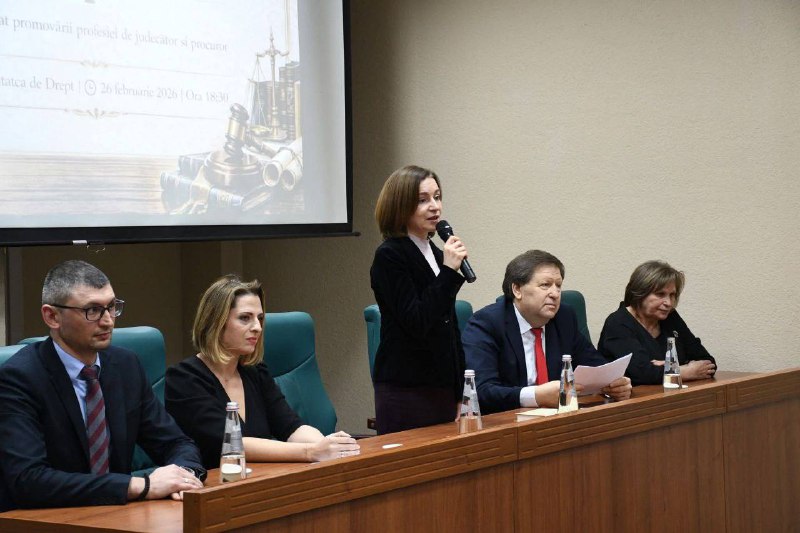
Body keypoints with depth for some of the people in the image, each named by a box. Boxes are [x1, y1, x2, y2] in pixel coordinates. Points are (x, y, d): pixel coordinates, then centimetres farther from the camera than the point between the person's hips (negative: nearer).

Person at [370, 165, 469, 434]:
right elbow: (416, 323, -18)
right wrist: (449, 271, -20)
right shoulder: (389, 256, -10)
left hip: (441, 388, 8)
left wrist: (459, 391, 20)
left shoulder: (434, 253, 14)